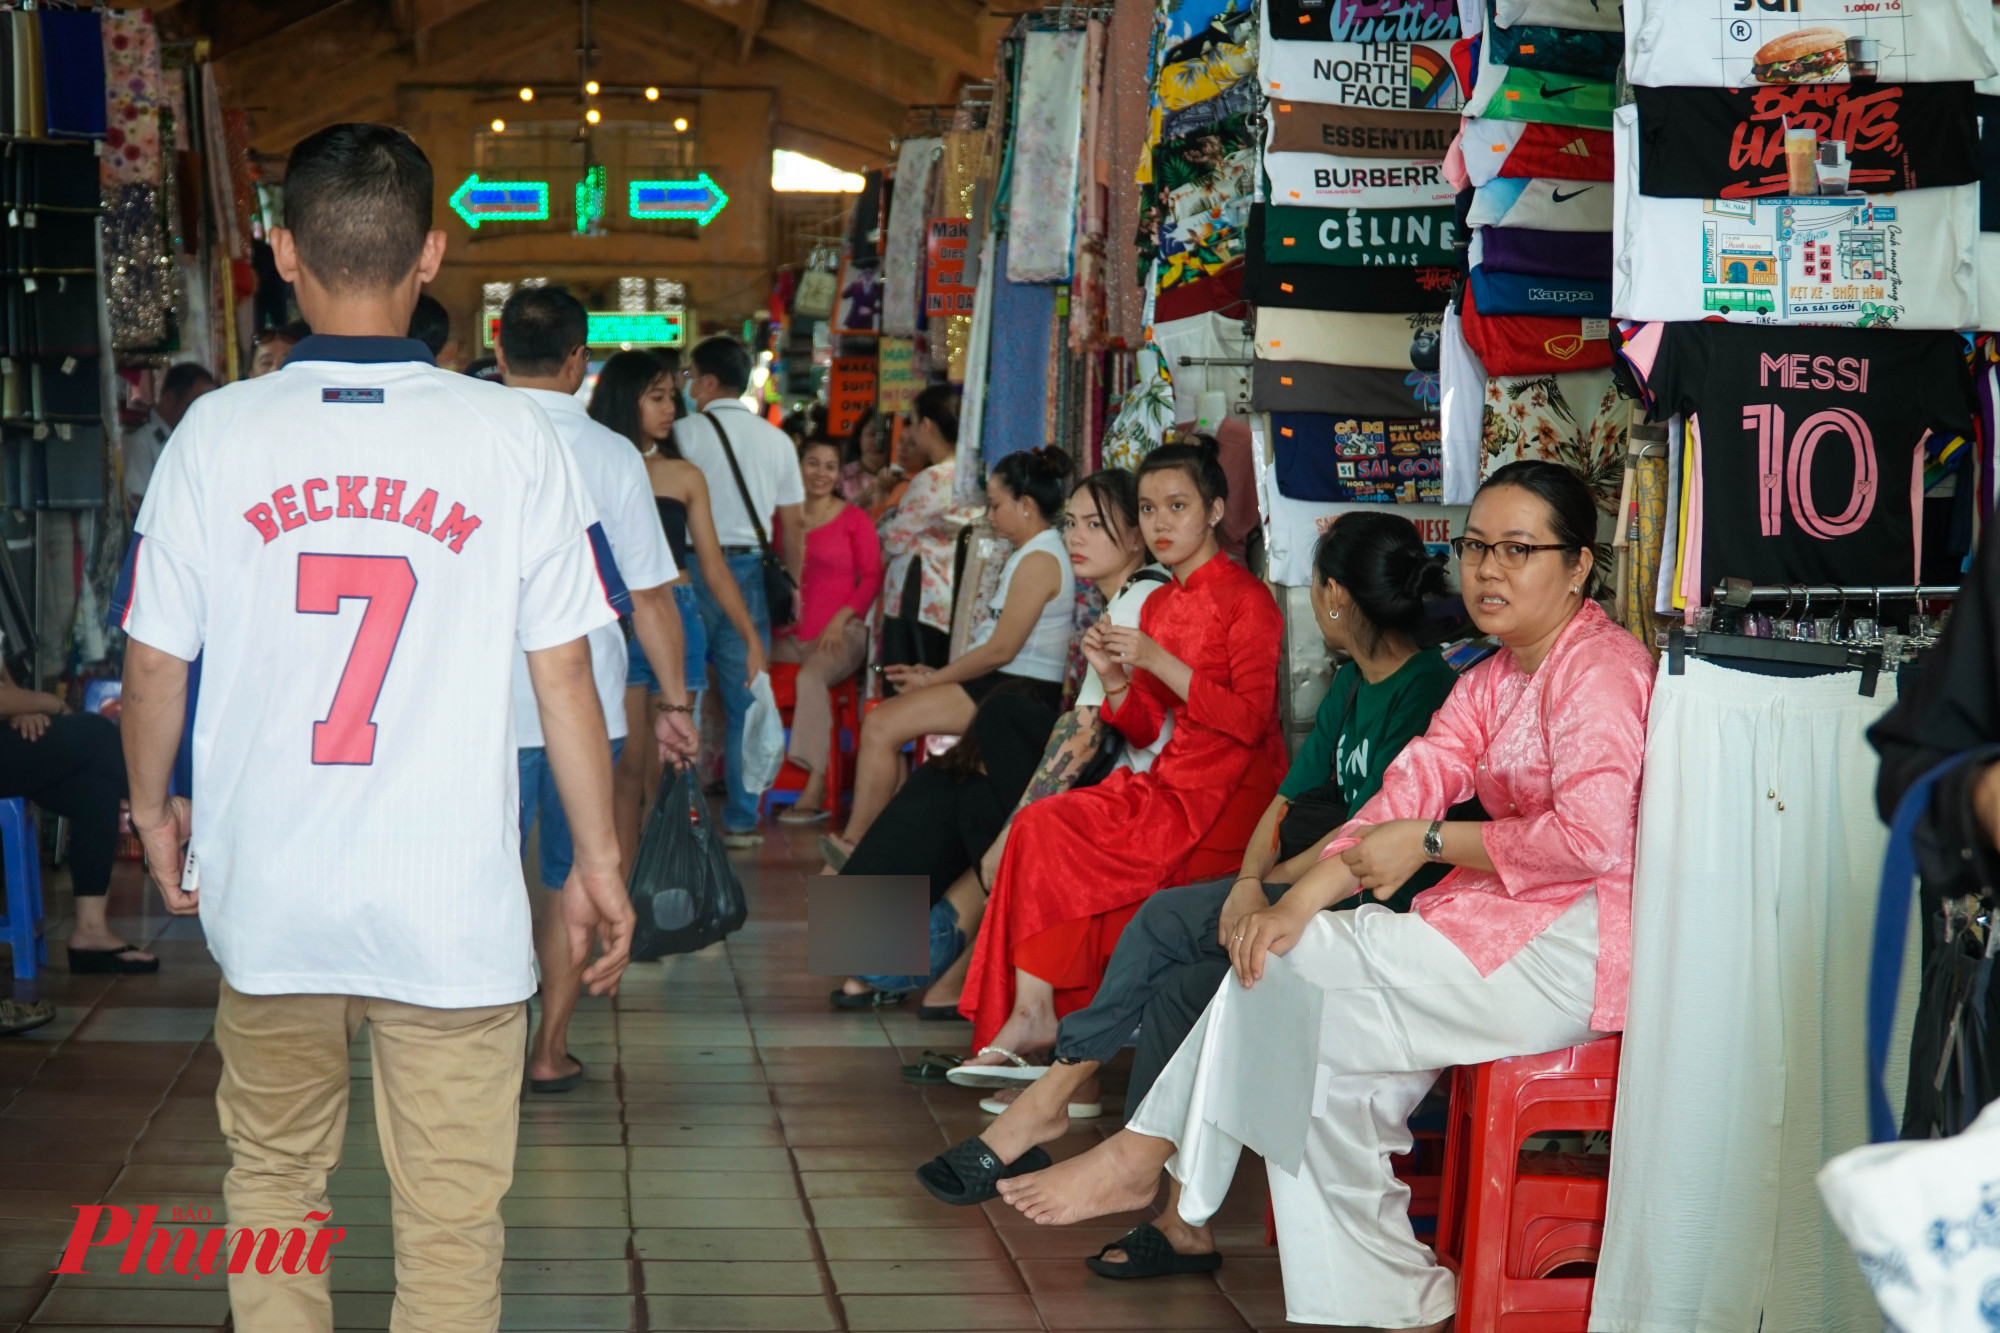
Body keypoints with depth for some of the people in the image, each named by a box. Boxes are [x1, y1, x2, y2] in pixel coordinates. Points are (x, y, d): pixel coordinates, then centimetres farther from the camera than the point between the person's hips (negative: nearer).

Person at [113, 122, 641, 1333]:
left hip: (266, 896, 2)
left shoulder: (220, 434, -5)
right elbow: (564, 674, -5)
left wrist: (152, 807, 21)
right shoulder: (510, 437, -8)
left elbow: (155, 664, 2)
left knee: (273, 1175, 21)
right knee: (452, 1218, 8)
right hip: (454, 905, -2)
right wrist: (599, 858, 8)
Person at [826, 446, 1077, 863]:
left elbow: (1001, 650, -17)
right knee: (882, 720, 7)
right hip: (1007, 685, 11)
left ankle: (855, 843, -4)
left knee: (881, 726, -14)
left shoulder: (1039, 560, -14)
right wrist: (938, 674, 7)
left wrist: (932, 679, -8)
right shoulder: (1032, 554, 18)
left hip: (1018, 692, -11)